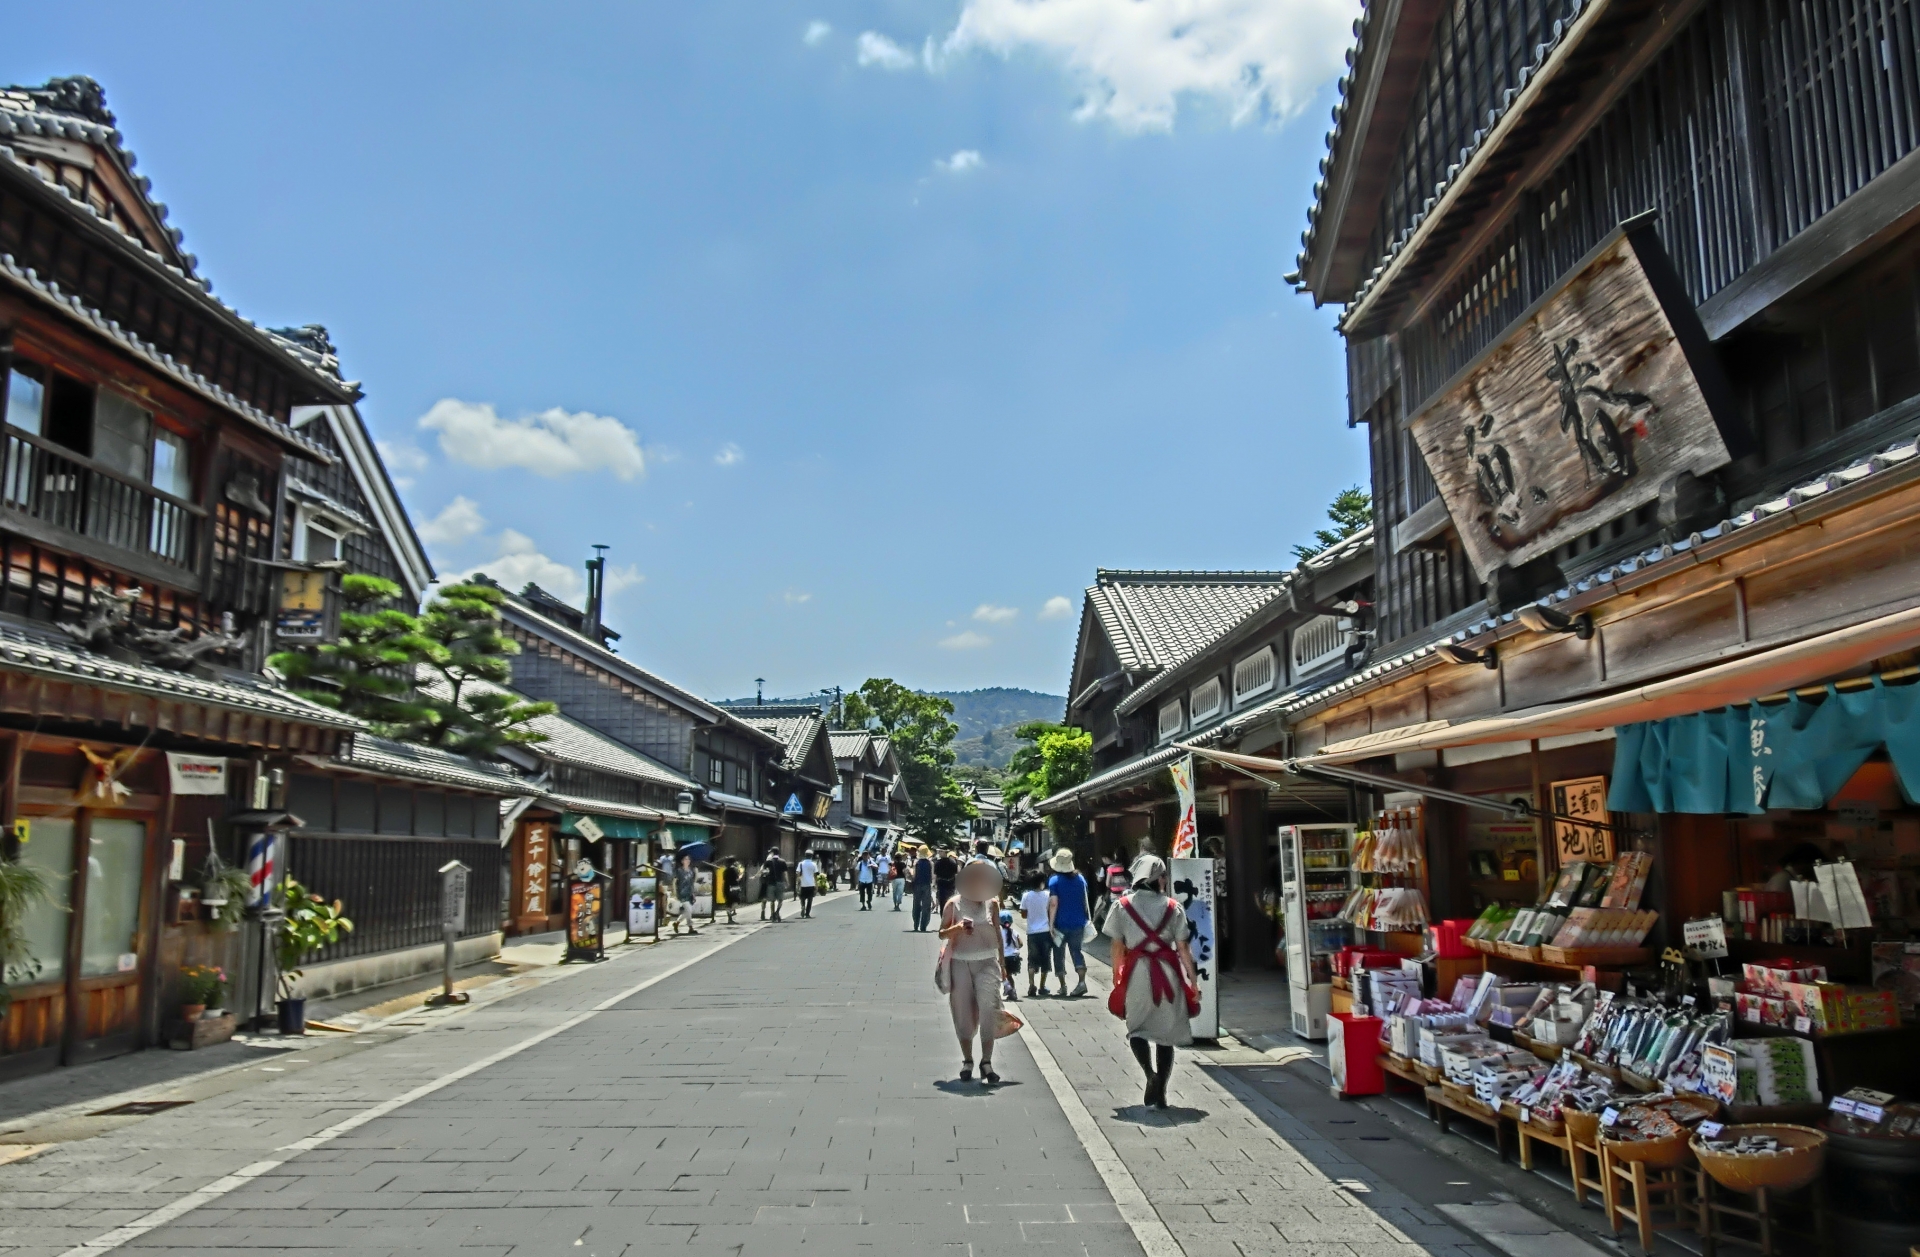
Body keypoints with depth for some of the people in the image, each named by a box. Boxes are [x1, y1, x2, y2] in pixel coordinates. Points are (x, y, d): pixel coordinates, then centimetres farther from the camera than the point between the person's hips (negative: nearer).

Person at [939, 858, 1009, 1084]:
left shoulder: (992, 903, 5)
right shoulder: (954, 904, 0)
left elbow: (997, 932, 13)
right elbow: (942, 933, 2)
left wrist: (1002, 962, 14)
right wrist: (957, 928, -19)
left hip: (987, 962, 0)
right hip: (961, 962, 0)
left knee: (988, 1010, -12)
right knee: (963, 1013, 4)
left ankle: (986, 1062, -7)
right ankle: (967, 1061, 18)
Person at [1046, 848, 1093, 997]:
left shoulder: (1054, 881, -10)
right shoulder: (1080, 879, 3)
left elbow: (1054, 904, -15)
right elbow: (1085, 901, 10)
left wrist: (1051, 924, -11)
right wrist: (1086, 918, 20)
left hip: (1061, 923, -3)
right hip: (1078, 923, 3)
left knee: (1059, 953, 10)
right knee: (1076, 951, 8)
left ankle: (1063, 986, 12)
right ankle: (1082, 981, -11)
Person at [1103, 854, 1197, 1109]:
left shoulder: (1122, 906, 0)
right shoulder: (1172, 907, 0)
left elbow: (1118, 948, 1)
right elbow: (1183, 948, -1)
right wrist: (1193, 979, 7)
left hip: (1137, 972, 0)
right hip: (1168, 973, 0)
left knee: (1136, 1026, 13)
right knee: (1165, 1031, 9)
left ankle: (1150, 1074, -11)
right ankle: (1159, 1092, 7)